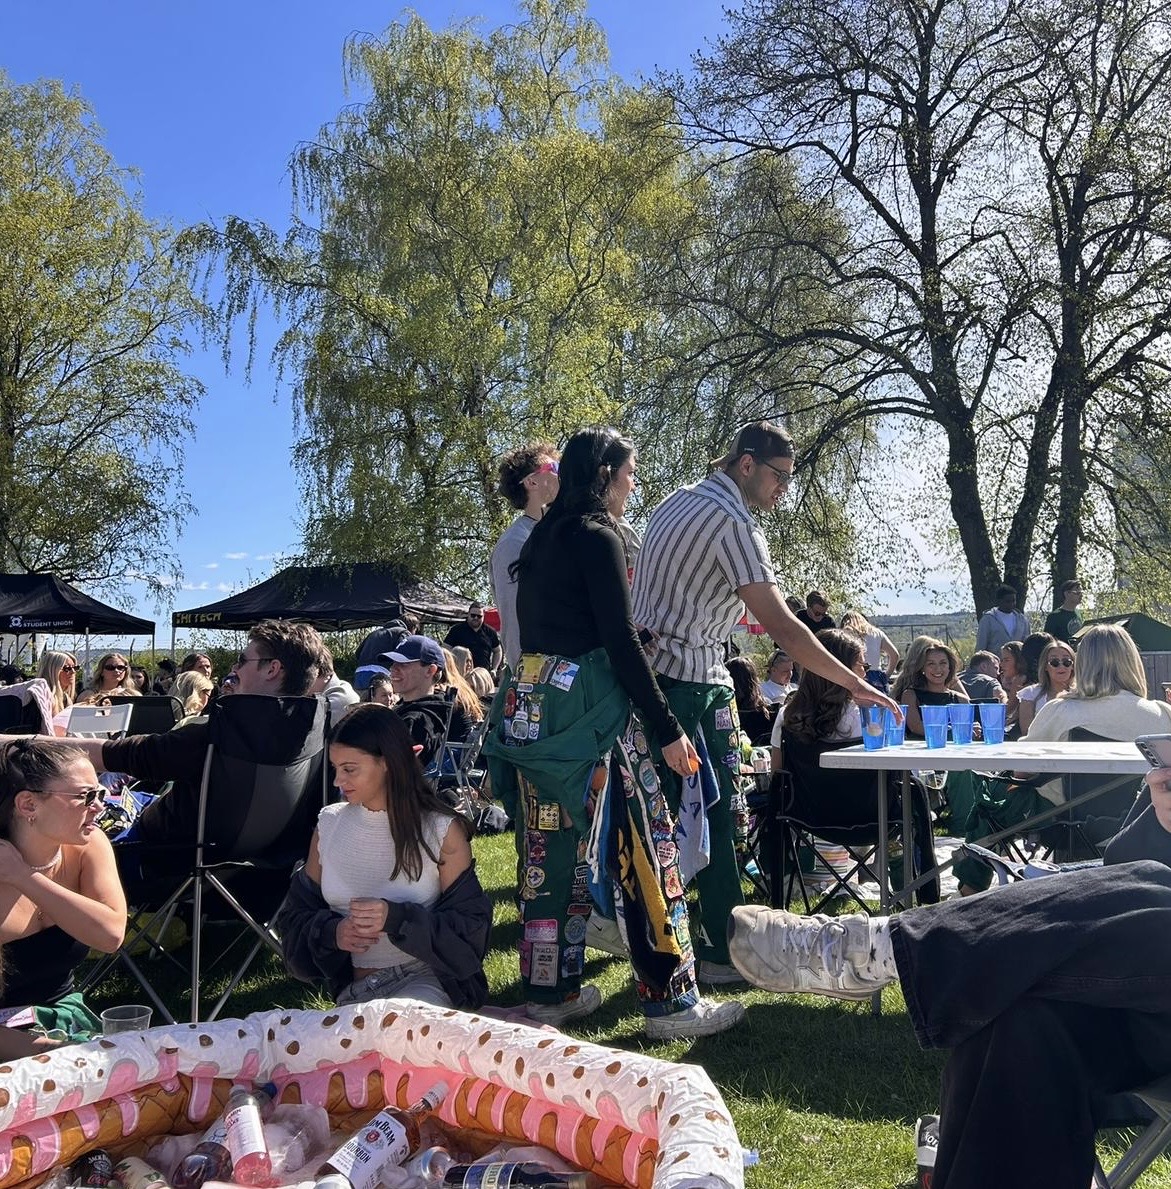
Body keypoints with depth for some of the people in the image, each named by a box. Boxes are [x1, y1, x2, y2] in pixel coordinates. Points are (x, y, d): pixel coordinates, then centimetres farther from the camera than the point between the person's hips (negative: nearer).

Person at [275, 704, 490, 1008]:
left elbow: (471, 928, -6)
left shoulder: (442, 831, -4)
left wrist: (396, 918, -21)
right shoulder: (328, 825, 7)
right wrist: (333, 933, -11)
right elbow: (296, 917, 12)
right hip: (354, 991, 3)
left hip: (427, 982, -2)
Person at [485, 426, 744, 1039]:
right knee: (642, 844, -3)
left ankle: (549, 992, 21)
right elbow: (621, 642, -14)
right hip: (585, 711, -9)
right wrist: (667, 728, -12)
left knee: (551, 852, 12)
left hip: (531, 706, 9)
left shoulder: (541, 539, 16)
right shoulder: (596, 537, -9)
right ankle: (671, 1000, 3)